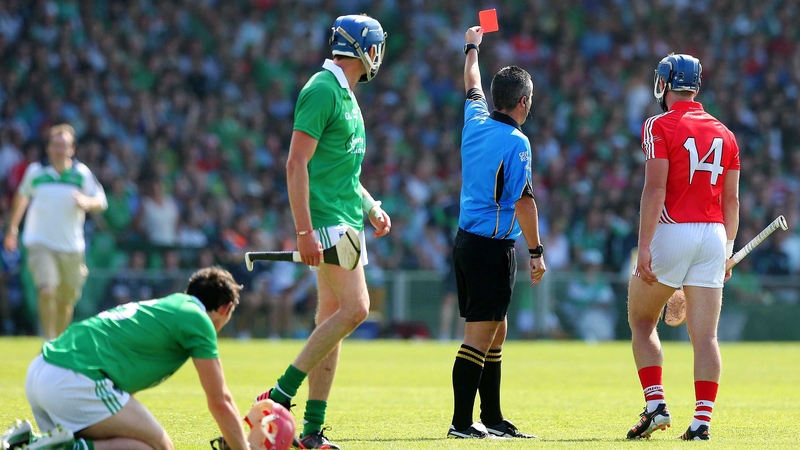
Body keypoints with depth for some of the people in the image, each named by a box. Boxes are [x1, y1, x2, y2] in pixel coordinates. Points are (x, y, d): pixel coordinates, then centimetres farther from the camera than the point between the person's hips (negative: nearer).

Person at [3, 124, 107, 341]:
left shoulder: (82, 173, -2)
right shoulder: (35, 172, 0)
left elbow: (101, 202, 2)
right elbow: (22, 196, 19)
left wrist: (87, 202, -22)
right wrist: (13, 227, 26)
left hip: (72, 247, 2)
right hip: (40, 243, -2)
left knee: (66, 301, 9)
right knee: (47, 291, -22)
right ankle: (49, 341, -16)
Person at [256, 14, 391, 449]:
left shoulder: (345, 95, 18)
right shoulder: (321, 91, -12)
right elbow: (297, 164, -18)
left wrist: (371, 207, 17)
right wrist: (305, 231, -23)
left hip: (347, 223, 10)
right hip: (326, 221, -10)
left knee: (331, 319, 6)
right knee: (355, 307, -18)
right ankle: (280, 396, -14)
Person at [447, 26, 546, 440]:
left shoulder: (476, 121, 7)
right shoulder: (515, 142, -15)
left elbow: (473, 85, 28)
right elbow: (523, 201, -18)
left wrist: (473, 47, 46)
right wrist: (537, 251, -12)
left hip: (467, 238, 9)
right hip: (492, 246, -9)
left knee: (496, 329, 16)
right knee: (479, 335, -8)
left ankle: (492, 419, 20)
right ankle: (462, 422, -10)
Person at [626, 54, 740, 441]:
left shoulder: (659, 127, -5)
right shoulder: (724, 134, 12)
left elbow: (655, 189, -14)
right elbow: (731, 199, 13)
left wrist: (644, 245, -16)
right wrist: (727, 250, 22)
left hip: (672, 232, -4)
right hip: (713, 235, 4)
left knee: (641, 322, 12)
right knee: (705, 335, 2)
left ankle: (655, 404, 0)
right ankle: (702, 419, -4)